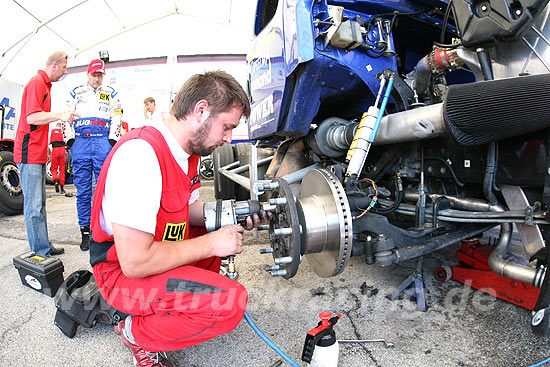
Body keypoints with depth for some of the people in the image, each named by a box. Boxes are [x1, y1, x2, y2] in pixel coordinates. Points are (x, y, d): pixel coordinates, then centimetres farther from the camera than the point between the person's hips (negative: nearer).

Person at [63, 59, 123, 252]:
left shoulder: (111, 93, 15)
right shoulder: (76, 93, 18)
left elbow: (117, 117, 8)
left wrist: (113, 139, -4)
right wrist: (69, 139, 2)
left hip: (103, 143, -1)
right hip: (80, 142, 2)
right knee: (83, 190, 2)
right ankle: (85, 232, 9)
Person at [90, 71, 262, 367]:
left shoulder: (188, 152, 1)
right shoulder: (141, 152, -29)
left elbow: (188, 210, 12)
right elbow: (134, 262, -31)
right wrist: (211, 244, -21)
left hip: (156, 251, 9)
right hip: (122, 272, -9)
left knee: (227, 235, 17)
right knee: (230, 300, -24)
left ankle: (170, 305, 15)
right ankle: (136, 332, 0)